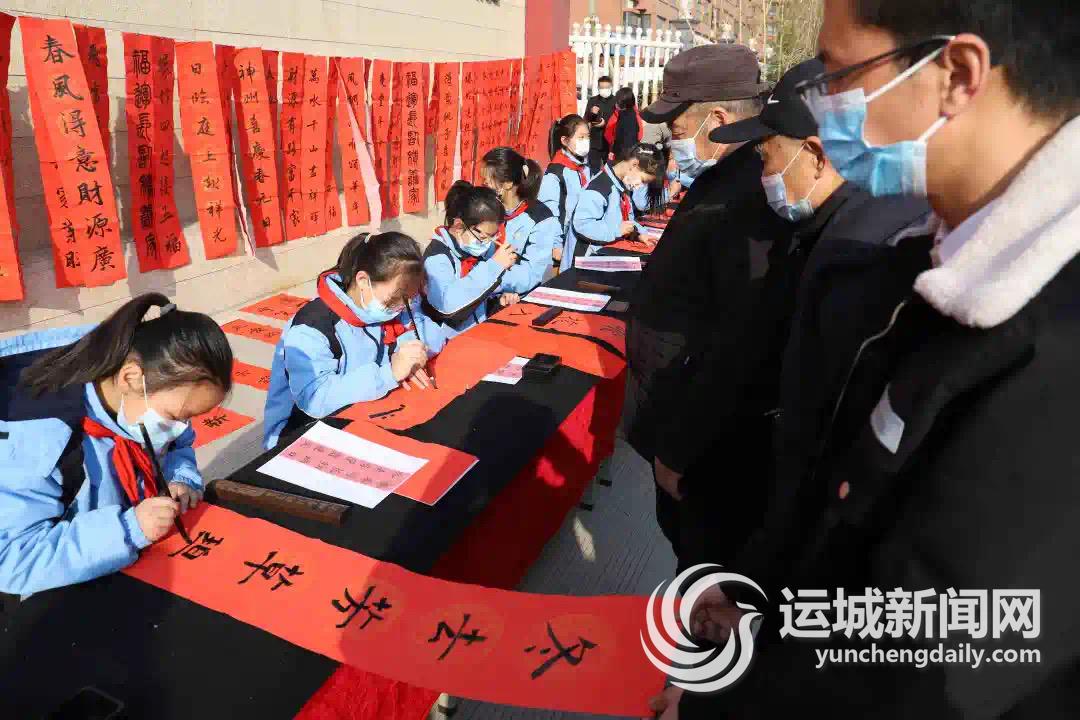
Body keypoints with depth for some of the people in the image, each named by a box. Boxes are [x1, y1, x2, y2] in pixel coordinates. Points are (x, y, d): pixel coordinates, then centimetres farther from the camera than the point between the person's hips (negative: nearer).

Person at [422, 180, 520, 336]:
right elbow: (447, 305, -31)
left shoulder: (486, 247, 5)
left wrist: (501, 296, -1)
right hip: (450, 340, -6)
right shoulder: (437, 256, -15)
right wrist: (494, 265, -26)